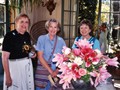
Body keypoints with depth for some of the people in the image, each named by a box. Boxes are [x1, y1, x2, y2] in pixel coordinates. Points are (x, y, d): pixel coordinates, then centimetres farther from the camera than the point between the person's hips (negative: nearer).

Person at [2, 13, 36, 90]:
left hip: (27, 65, 6)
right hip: (14, 66, -6)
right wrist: (8, 77, -19)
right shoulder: (10, 36, -15)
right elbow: (5, 58, -17)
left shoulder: (27, 35, 4)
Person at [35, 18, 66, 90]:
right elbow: (40, 57, -5)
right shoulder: (42, 38, 0)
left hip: (57, 73, 1)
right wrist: (50, 71, -10)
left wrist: (57, 71, -12)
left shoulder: (61, 40, 5)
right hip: (43, 71, -1)